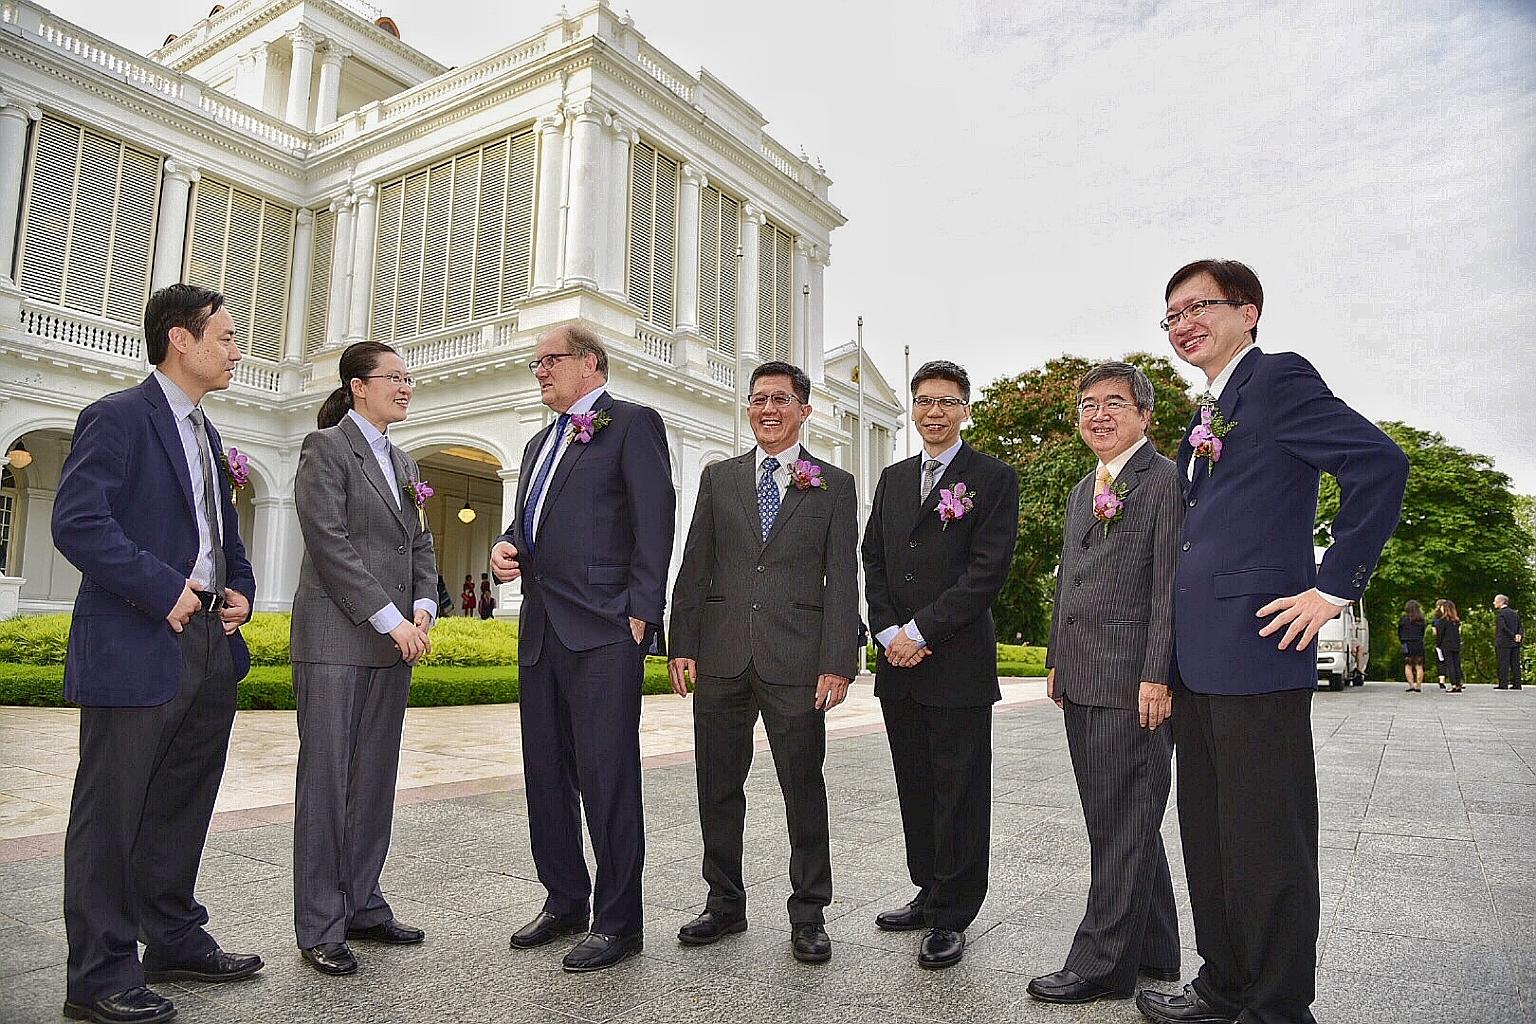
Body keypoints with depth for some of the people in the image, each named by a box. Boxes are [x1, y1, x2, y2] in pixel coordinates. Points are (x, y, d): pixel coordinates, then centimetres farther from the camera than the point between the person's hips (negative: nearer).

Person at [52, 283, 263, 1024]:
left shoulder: (206, 436, 18)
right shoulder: (117, 417, -8)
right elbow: (76, 521, -19)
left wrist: (240, 589, 9)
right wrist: (163, 590, -20)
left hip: (209, 646, 9)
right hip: (137, 649, -9)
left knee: (183, 807, 17)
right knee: (111, 816, 3)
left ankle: (176, 942, 31)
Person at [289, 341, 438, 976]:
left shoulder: (402, 463, 19)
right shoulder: (326, 447, -4)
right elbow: (328, 542, -13)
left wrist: (423, 605, 0)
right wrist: (390, 618, -15)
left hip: (393, 643, 7)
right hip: (336, 641, -7)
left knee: (376, 779, 10)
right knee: (326, 776, -1)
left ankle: (362, 906, 21)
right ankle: (319, 928, 9)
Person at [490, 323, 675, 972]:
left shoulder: (632, 424, -2)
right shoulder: (540, 443, 23)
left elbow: (656, 521, -10)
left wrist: (641, 613, -15)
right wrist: (505, 548, 6)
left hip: (603, 632, -8)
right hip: (541, 628, 9)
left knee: (607, 777, -3)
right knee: (546, 774, 14)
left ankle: (617, 922, 10)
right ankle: (564, 901, 30)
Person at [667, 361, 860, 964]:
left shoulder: (833, 486, 5)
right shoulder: (718, 478, 12)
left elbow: (841, 580, 0)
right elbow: (694, 568, 9)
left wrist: (838, 663, -8)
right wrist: (681, 645, 2)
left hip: (796, 662, -2)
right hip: (721, 658, 3)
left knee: (803, 788, 5)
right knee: (718, 785, 11)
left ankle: (808, 914, 22)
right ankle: (725, 903, 29)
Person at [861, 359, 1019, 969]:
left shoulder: (993, 478, -3)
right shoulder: (893, 478, 15)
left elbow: (988, 570, -12)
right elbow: (873, 560, 12)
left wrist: (920, 632, -14)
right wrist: (888, 633, -3)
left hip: (959, 662, -5)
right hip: (898, 663, 6)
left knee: (960, 794, 4)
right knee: (916, 788, 15)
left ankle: (951, 917, 17)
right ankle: (929, 893, 31)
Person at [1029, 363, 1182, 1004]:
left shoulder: (1167, 481, -7)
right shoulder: (1081, 491, 20)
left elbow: (1171, 589, -14)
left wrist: (1157, 677, -18)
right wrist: (1057, 661, 19)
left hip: (1133, 685, -9)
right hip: (1082, 683, 9)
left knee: (1124, 825, 0)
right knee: (1112, 821, 17)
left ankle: (1101, 964, 11)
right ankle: (1155, 952, 31)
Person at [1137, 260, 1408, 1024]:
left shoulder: (1278, 378, -6)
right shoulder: (1209, 413, 20)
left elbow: (1381, 464, -17)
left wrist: (1334, 588, -16)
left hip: (1256, 651, -9)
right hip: (1199, 660, 9)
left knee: (1266, 844, 2)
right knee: (1208, 835, 16)